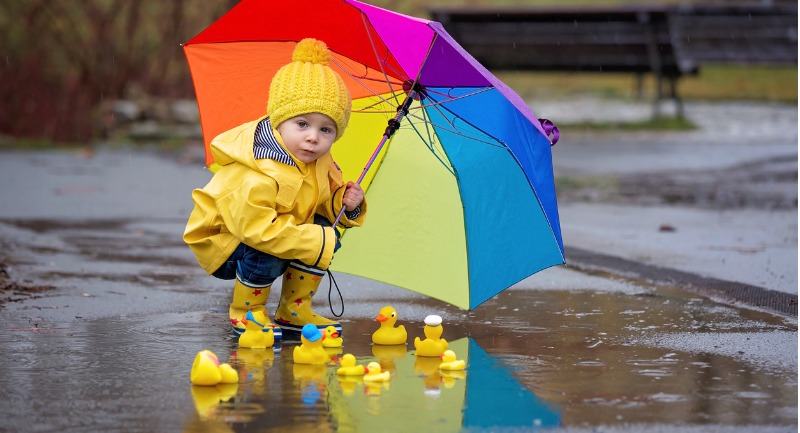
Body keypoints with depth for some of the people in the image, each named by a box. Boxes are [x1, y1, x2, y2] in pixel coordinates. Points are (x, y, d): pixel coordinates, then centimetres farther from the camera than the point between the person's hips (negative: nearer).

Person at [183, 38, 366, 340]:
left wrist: (345, 202, -15)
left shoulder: (320, 163, -7)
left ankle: (293, 311, 6)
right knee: (266, 255, -35)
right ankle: (245, 313, -6)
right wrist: (318, 242, -36)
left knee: (323, 231, -7)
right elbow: (257, 228, -41)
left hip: (278, 231, 8)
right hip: (223, 245, -8)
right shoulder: (255, 177, -37)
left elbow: (331, 192, 10)